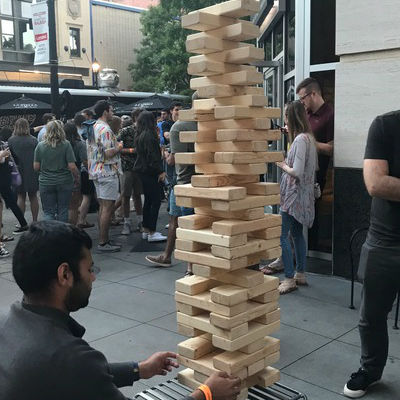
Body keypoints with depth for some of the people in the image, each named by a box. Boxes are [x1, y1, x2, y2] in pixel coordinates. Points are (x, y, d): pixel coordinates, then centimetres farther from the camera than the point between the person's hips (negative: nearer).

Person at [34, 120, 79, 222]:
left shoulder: (40, 145, -3)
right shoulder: (66, 145, -8)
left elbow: (36, 167, 0)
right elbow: (72, 167, -11)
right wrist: (77, 177, 6)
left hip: (46, 183, 1)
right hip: (64, 182, -1)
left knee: (48, 212, 7)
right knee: (63, 211, 11)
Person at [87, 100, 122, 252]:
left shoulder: (92, 128, 14)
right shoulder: (105, 129, -16)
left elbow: (90, 150, 18)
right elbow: (108, 153, -21)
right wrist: (119, 148, -5)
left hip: (97, 172, 10)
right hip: (108, 172, -10)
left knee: (103, 207, 13)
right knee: (108, 208, -6)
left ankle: (103, 240, 18)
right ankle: (103, 242, -3)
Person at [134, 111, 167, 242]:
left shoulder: (139, 135, 13)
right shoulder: (149, 135, -16)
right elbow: (153, 155, -20)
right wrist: (160, 171, -17)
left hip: (142, 171, 10)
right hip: (150, 171, -10)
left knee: (148, 201, 15)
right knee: (156, 201, -7)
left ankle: (146, 230, 21)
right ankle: (152, 233, -7)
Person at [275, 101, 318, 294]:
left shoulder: (300, 140, -19)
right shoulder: (309, 138, 11)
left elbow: (297, 172, -23)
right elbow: (314, 167, 19)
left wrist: (283, 165, -5)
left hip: (294, 195, -10)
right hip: (303, 195, 10)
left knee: (281, 235, -6)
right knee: (297, 234, 17)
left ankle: (289, 279, -2)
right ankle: (300, 274, 26)